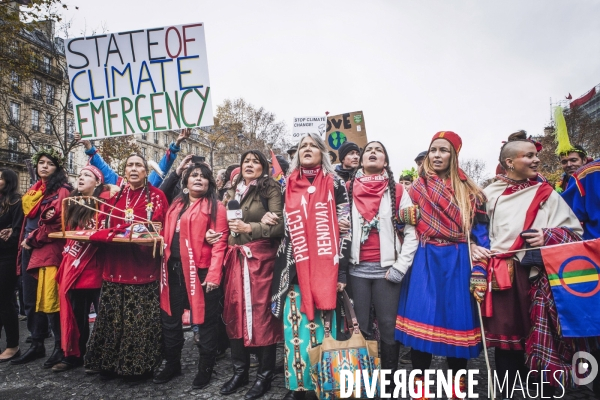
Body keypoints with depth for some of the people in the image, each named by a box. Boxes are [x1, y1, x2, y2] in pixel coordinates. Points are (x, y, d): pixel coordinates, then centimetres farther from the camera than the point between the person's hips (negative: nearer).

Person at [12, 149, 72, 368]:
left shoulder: (61, 191, -6)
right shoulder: (33, 191, 18)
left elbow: (57, 222, -15)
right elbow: (28, 218, 23)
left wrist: (32, 240, -11)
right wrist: (24, 242, 7)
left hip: (49, 250, -8)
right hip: (30, 249, 8)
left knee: (49, 299, -8)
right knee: (31, 300, 11)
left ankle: (61, 346, 2)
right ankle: (37, 344, 21)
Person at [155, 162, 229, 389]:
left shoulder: (216, 207, -4)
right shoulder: (176, 205, 16)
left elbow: (219, 242, -11)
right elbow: (167, 236, 19)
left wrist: (214, 274, -18)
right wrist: (165, 265, 7)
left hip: (201, 270, -6)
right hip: (174, 269, 6)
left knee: (205, 320, 6)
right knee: (170, 318, 16)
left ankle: (205, 368, 23)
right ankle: (172, 364, 35)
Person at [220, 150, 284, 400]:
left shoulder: (271, 190, 0)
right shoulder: (232, 192, 18)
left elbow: (279, 226, -9)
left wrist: (249, 228, -15)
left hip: (260, 258, -5)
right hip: (235, 259, 5)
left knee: (260, 314, -2)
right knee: (234, 312, 8)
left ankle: (264, 375, 13)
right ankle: (240, 371, 23)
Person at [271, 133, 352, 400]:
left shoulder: (335, 184, 3)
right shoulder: (289, 187, 11)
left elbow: (345, 229, -2)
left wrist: (341, 272, -8)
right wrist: (282, 272, 8)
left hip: (326, 273, -2)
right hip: (296, 272, 2)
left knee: (325, 329, 4)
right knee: (295, 330, 5)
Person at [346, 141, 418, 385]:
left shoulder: (397, 191, 4)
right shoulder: (348, 190, 7)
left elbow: (411, 232, 0)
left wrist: (400, 267, -5)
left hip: (386, 269, -1)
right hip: (357, 268, 1)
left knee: (388, 327, 5)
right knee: (359, 327, 8)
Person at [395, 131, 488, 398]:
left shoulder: (468, 190, 8)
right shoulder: (417, 189, 10)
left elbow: (480, 230, 2)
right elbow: (405, 225, 13)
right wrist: (406, 218, -11)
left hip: (457, 263, 0)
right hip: (425, 261, 0)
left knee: (456, 320, 2)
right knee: (420, 320, -5)